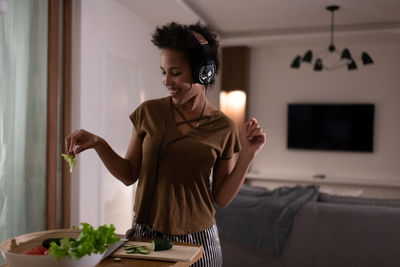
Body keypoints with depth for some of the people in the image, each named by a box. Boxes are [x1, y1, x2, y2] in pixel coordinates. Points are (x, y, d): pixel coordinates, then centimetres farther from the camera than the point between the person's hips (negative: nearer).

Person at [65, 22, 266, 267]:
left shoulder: (224, 128, -7)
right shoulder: (149, 113, -4)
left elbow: (222, 198, -3)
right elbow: (129, 175, 1)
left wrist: (247, 155, -13)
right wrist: (98, 143, -13)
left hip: (196, 239, -1)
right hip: (145, 233, 1)